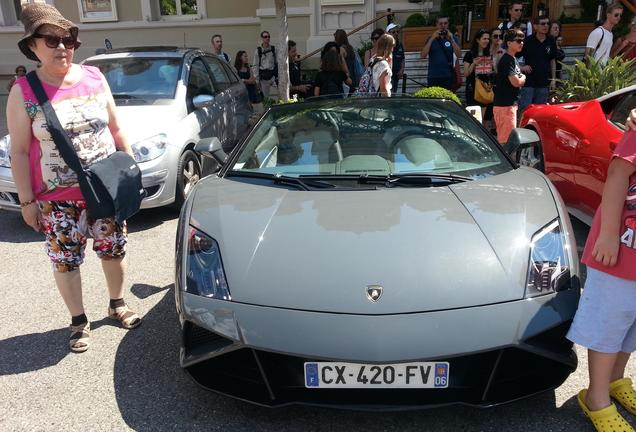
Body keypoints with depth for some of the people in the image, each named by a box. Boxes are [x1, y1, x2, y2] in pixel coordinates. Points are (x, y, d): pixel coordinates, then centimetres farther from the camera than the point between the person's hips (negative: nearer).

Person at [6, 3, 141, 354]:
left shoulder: (94, 78, 1)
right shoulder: (23, 92, -6)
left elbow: (116, 130, 9)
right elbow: (19, 152, -5)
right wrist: (27, 201, -7)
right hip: (58, 199, -2)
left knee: (113, 250, 13)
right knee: (66, 261, 7)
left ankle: (117, 304, 36)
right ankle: (78, 321, 26)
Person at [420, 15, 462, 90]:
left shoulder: (452, 38, 8)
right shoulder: (431, 39, 8)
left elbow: (458, 55, -5)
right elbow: (423, 55, -6)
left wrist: (451, 39, -13)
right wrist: (432, 38, -12)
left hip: (448, 77, 0)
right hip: (433, 77, 0)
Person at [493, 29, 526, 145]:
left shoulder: (513, 59, 16)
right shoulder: (507, 60, -14)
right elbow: (516, 82, -20)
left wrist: (520, 79, 4)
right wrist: (523, 78, 0)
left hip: (510, 104, 10)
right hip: (504, 105, -10)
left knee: (504, 138, 15)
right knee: (506, 140, -9)